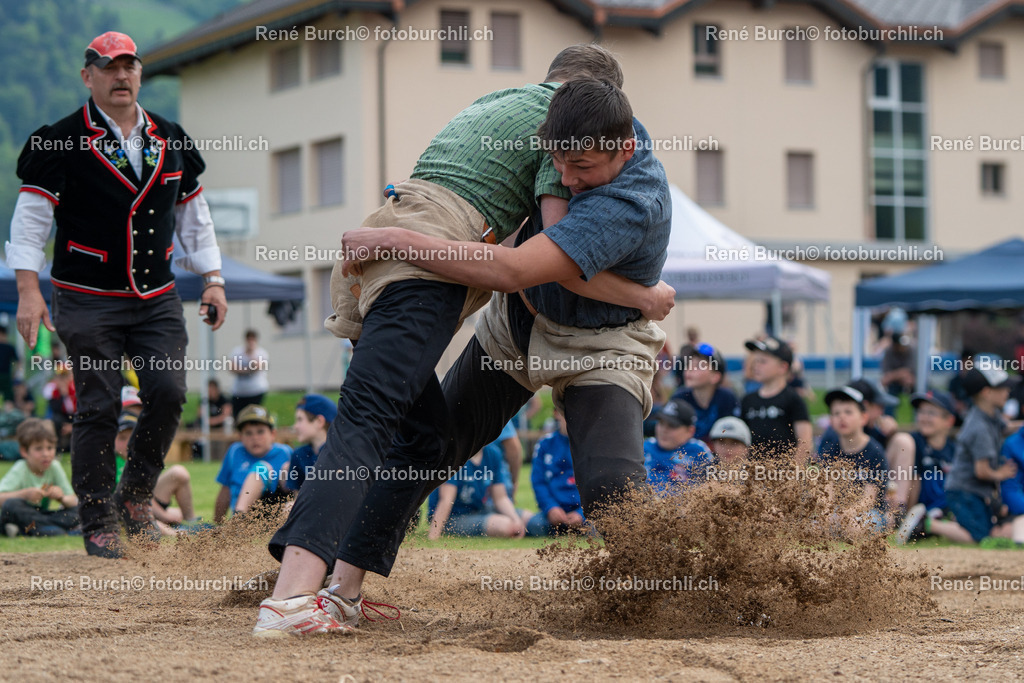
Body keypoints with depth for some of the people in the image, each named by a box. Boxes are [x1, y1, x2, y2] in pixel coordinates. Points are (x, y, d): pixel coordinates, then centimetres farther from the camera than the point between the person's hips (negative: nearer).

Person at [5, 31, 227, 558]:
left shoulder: (171, 140, 10)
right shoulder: (60, 141, -4)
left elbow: (193, 216, 17)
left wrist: (213, 281, 10)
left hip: (157, 299, 4)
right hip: (88, 301, -4)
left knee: (168, 392, -9)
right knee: (98, 408, -5)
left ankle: (136, 493, 14)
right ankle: (99, 524, 5)